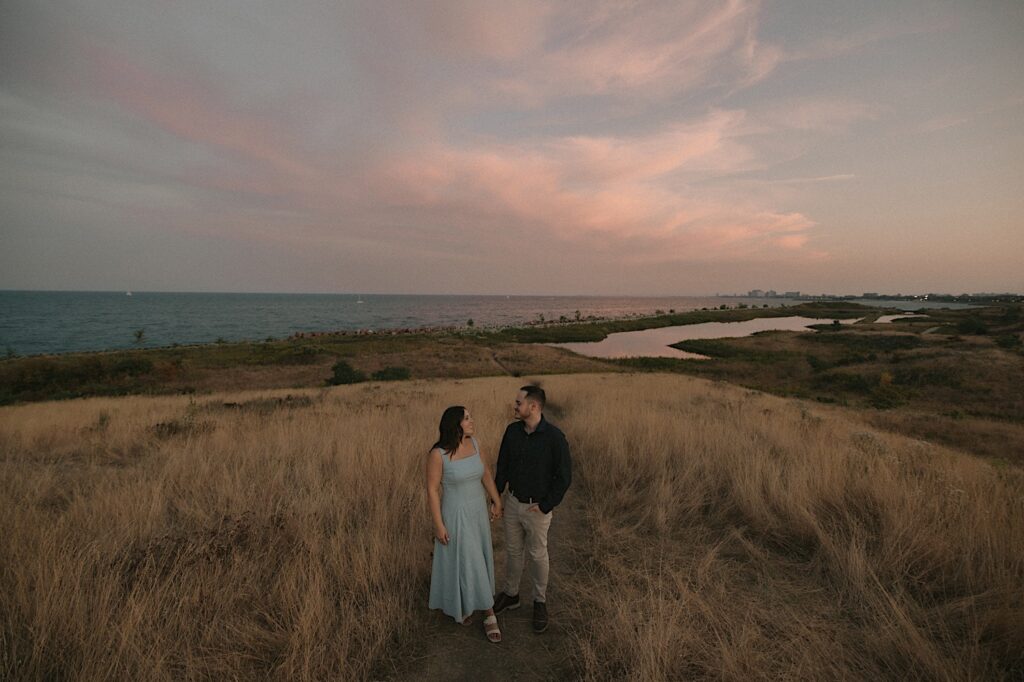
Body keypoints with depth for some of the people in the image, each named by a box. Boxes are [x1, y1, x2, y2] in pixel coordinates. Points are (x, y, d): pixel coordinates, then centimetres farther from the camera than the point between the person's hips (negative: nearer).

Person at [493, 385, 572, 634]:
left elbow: (564, 476, -18)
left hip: (537, 508, -5)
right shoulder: (512, 430, -8)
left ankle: (540, 603, 36)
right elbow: (503, 465, 5)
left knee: (537, 555, 14)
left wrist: (545, 506, -14)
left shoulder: (554, 436, -25)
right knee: (513, 551, 21)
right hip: (513, 502, 5)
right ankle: (511, 594, 42)